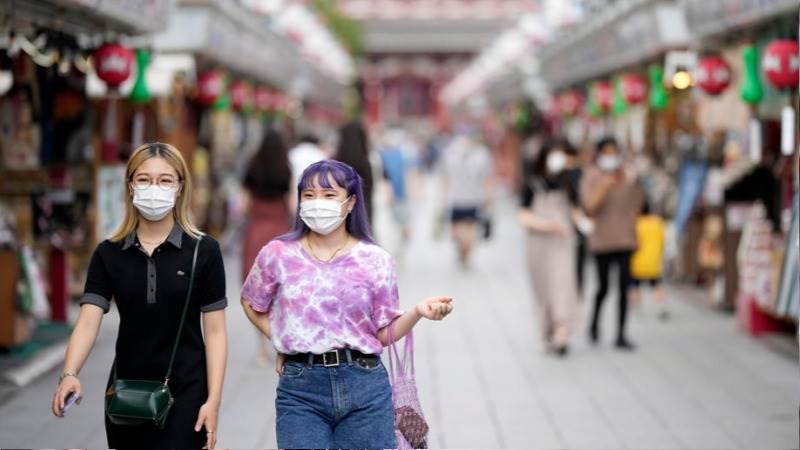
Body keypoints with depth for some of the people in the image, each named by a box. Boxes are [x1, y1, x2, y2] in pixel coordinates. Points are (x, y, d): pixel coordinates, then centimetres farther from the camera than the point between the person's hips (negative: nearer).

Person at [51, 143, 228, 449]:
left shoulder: (203, 251, -4)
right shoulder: (108, 254, 2)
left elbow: (214, 331, -3)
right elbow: (88, 321, -7)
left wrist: (213, 400, -10)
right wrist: (69, 374, -25)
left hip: (184, 394, -3)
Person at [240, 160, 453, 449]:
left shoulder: (375, 260, 2)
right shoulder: (278, 255, 2)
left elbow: (383, 333, 4)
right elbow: (251, 304, 19)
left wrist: (418, 312, -12)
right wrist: (280, 342, 7)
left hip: (364, 387, 0)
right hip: (300, 391, 0)